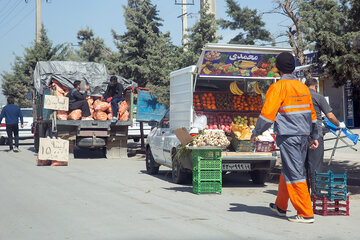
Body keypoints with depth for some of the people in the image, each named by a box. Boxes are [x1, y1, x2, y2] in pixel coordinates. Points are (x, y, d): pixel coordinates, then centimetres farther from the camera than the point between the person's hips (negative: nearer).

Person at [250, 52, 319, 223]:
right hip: (303, 136, 8)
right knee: (287, 171, 19)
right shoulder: (303, 87, 14)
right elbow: (311, 113, 19)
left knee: (295, 174, -6)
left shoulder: (278, 87, -9)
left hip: (288, 137, -8)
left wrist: (256, 132, 0)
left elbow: (267, 113, -12)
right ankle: (280, 206, 31)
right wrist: (314, 137, 26)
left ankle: (306, 214, -6)